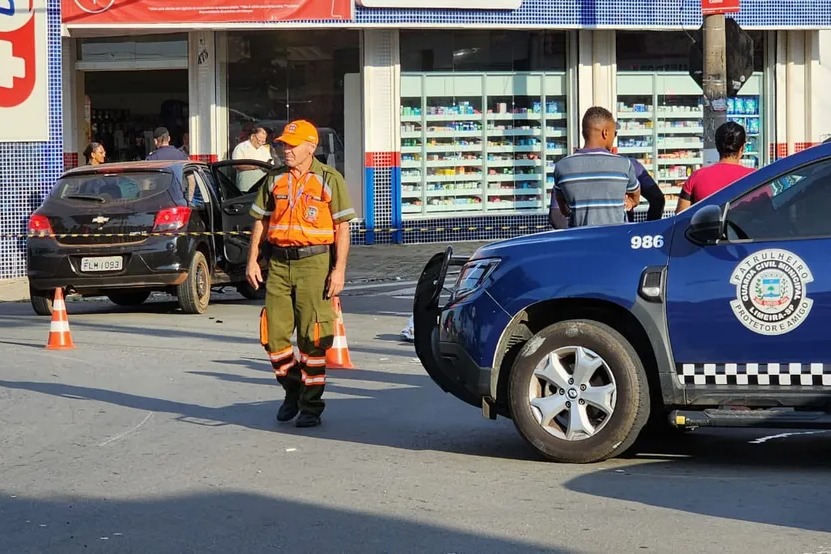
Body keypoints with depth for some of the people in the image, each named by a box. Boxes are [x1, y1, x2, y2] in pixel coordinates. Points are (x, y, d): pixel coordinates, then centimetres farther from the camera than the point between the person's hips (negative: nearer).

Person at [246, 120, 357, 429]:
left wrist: (339, 269, -11)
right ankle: (292, 389, 25)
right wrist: (253, 260, 7)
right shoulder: (275, 180, 11)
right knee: (274, 334, 3)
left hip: (314, 262, -4)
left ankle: (311, 405, 7)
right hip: (279, 262, 4)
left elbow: (342, 227, -4)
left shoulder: (329, 180, -2)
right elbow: (261, 221, 16)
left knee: (312, 337, -2)